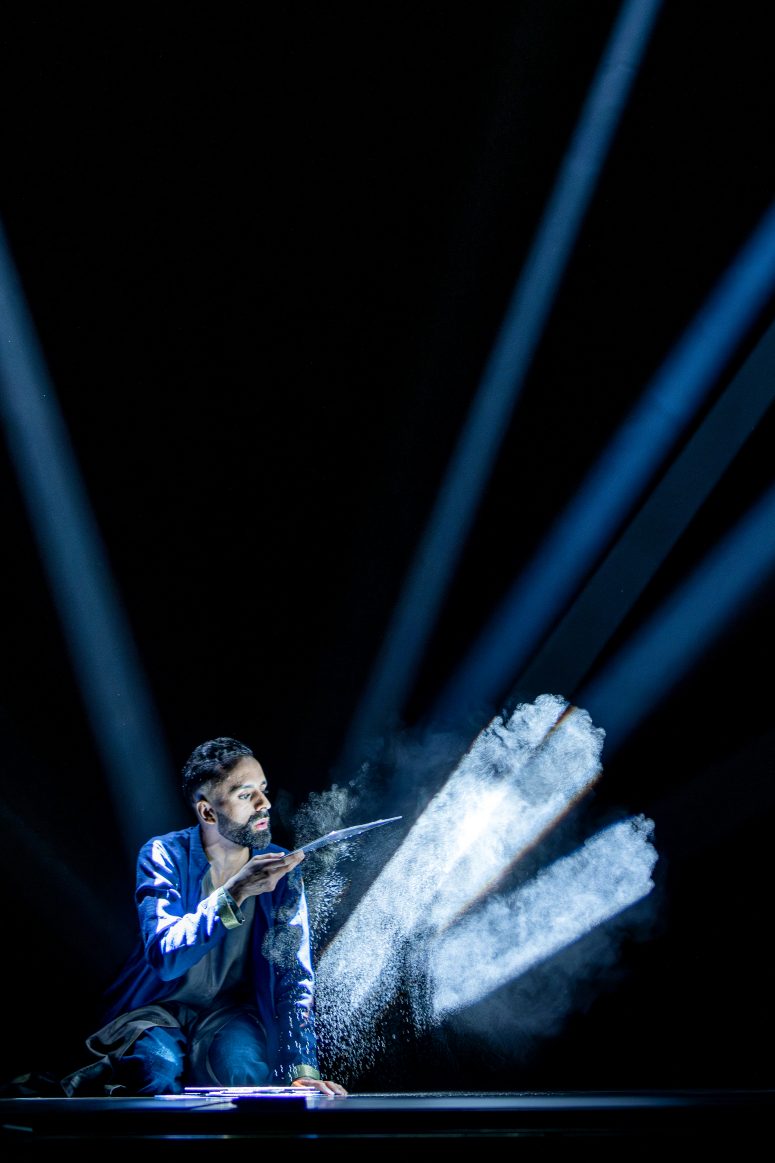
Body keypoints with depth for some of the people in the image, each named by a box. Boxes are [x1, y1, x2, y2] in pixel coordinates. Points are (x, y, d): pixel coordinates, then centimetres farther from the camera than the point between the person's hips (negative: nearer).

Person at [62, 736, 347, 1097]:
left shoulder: (281, 867, -6)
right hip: (157, 1008, -2)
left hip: (231, 1012, 3)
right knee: (158, 1061, -34)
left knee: (240, 1060, -30)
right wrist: (234, 893, -40)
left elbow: (294, 972, -10)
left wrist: (304, 1071, -21)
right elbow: (164, 957, -28)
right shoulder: (164, 855, -14)